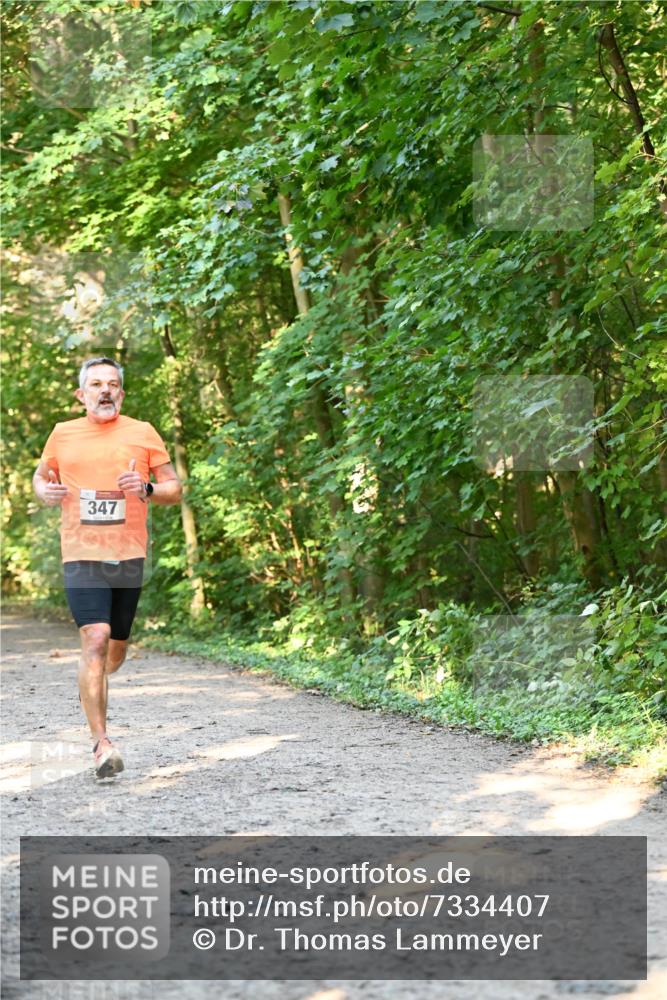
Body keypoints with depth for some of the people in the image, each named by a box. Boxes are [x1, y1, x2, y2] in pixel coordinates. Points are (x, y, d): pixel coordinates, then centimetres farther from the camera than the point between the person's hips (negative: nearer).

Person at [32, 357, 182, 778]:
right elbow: (41, 475, 22)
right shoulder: (63, 434, 7)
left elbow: (175, 489, 6)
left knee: (116, 649, 12)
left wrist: (147, 489, -15)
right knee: (96, 639, -18)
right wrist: (45, 491, -1)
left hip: (129, 556, 2)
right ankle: (101, 743, -16)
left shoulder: (143, 433, 4)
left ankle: (91, 684, 48)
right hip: (82, 555, -2)